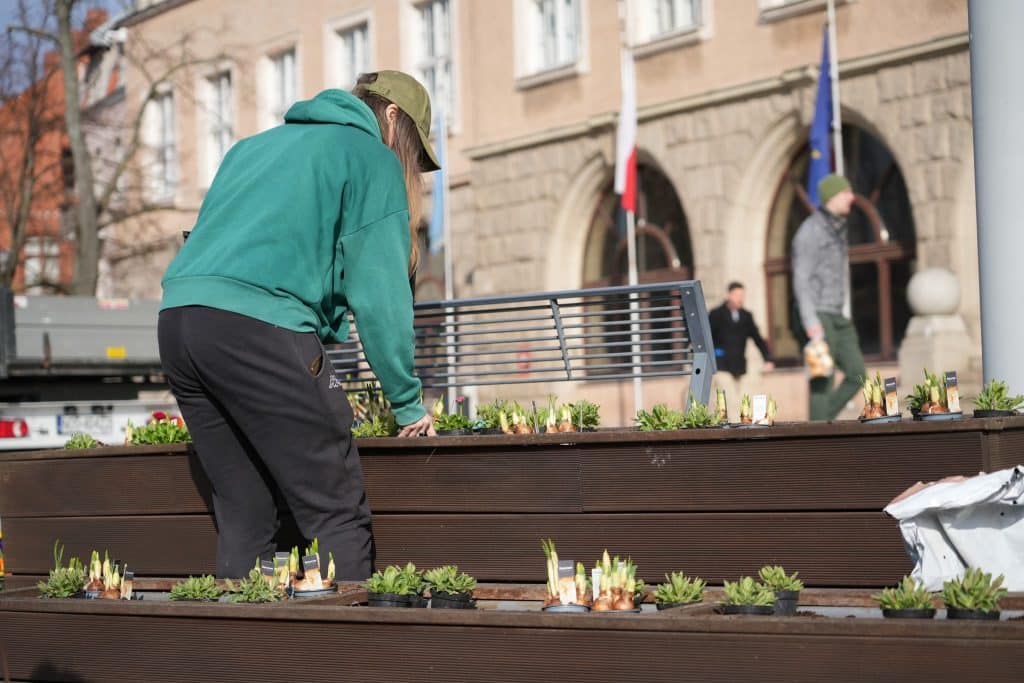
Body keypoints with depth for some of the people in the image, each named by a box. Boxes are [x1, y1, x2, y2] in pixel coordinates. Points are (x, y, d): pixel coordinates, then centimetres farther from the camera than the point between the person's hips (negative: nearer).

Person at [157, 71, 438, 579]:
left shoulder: (252, 147, 31)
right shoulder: (372, 158, 10)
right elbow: (378, 293, 2)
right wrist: (408, 404, 7)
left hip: (176, 318, 7)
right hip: (258, 325, -7)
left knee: (243, 519, 12)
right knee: (337, 514, -5)